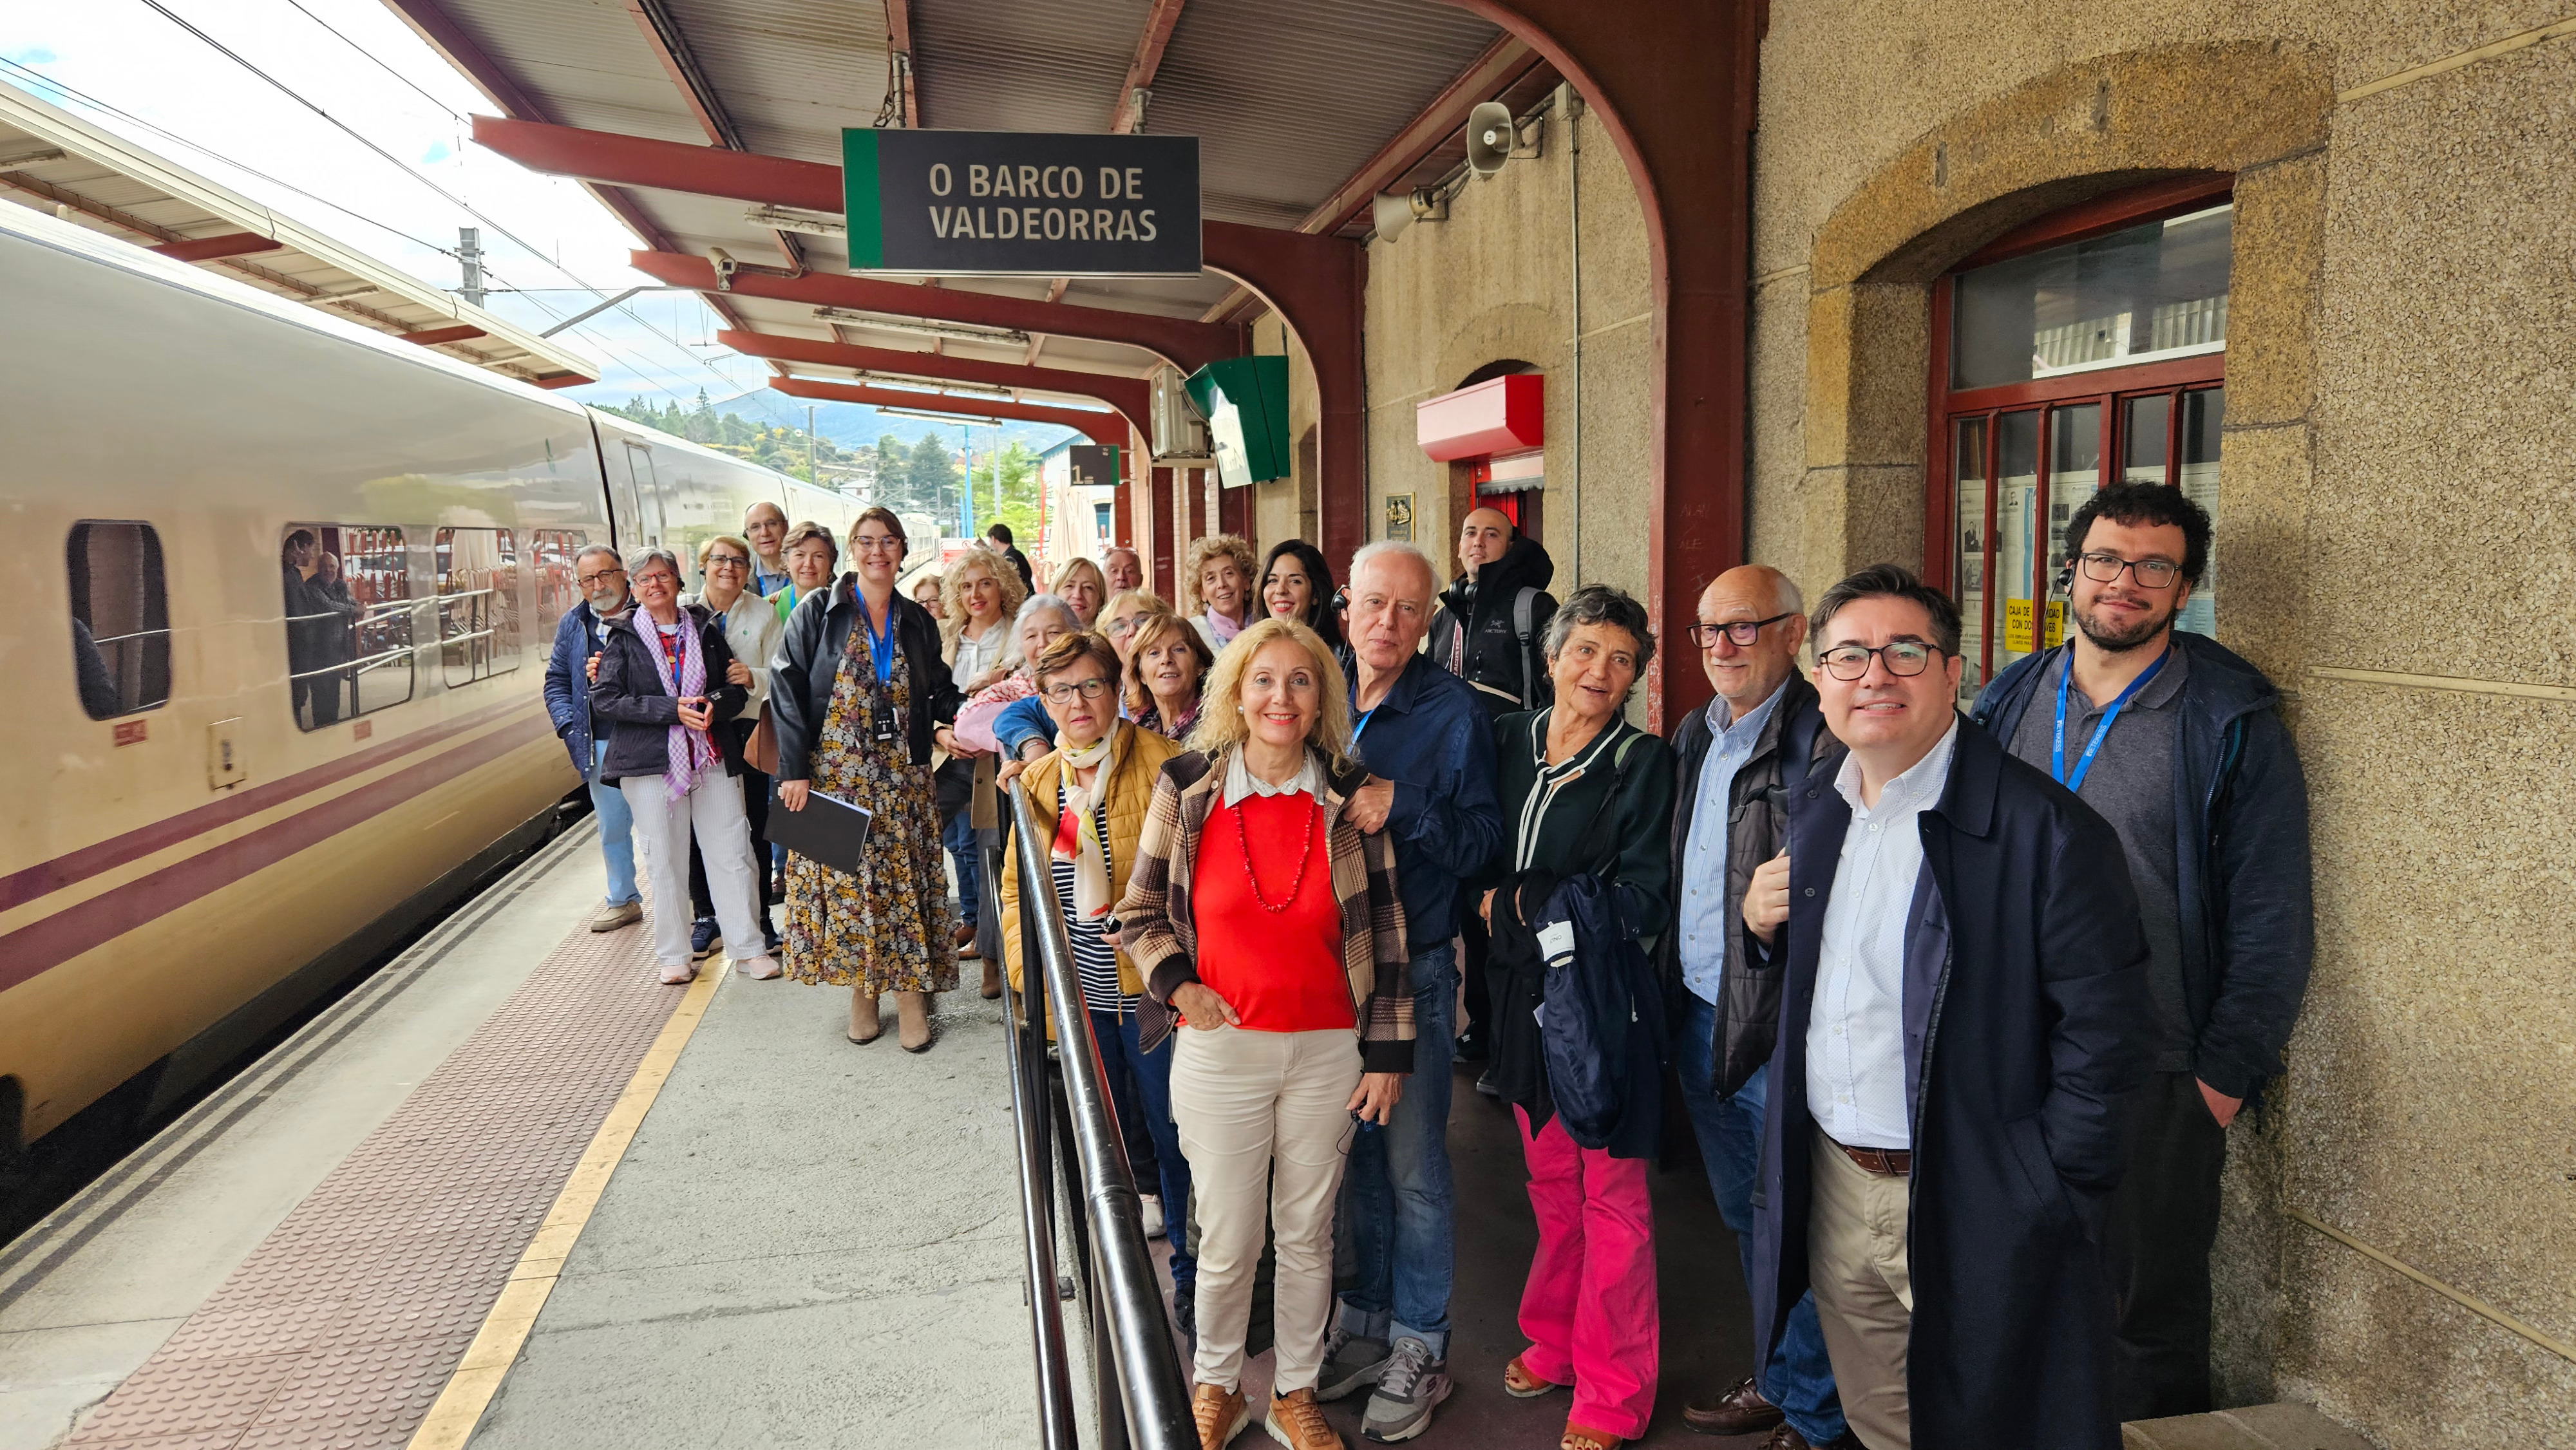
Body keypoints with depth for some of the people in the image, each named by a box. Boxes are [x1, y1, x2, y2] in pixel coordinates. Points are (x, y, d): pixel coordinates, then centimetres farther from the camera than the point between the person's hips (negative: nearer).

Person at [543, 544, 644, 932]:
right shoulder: (573, 624, 12)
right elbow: (557, 681, 17)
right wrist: (568, 725, 2)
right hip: (600, 745, 5)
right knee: (612, 828, 15)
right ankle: (623, 900, 30)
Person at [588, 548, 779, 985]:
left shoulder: (705, 628, 9)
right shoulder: (623, 637, 4)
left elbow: (737, 689, 11)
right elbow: (605, 699, -6)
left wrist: (713, 705, -12)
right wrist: (673, 710, -15)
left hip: (712, 757, 2)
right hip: (651, 762, -1)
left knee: (731, 853, 0)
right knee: (664, 861, 4)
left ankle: (747, 948, 10)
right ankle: (674, 956, 16)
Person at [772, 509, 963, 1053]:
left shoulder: (917, 622, 10)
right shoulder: (818, 612, -1)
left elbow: (938, 694, 18)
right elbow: (786, 691, -6)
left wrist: (965, 713, -3)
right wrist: (795, 771, -12)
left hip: (903, 777, 2)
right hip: (836, 773, -2)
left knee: (905, 878, 1)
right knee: (846, 877, 1)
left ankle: (911, 991, 9)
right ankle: (861, 989, 15)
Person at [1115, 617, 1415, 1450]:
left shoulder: (1352, 797, -2)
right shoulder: (1186, 789, -3)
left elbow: (1384, 931, 2)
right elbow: (1140, 914, 5)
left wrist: (1387, 1052, 1)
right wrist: (1177, 983, -12)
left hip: (1327, 1052, 1)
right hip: (1221, 1048, -1)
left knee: (1308, 1234, 14)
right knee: (1227, 1241, 8)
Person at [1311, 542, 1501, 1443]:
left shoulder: (1453, 711, -8)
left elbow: (1483, 840, -11)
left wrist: (1401, 808, -23)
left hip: (1414, 965, -4)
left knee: (1413, 1165, 4)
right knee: (1356, 1153, 16)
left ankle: (1419, 1347, 20)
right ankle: (1367, 1320, 33)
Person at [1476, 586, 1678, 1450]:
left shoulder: (1644, 764, -9)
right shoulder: (1510, 740, 5)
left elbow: (1645, 902, -14)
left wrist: (1522, 903, -12)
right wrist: (1494, 898, -4)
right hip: (1527, 991, 5)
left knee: (1610, 1196, 4)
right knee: (1549, 1182, 18)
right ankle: (1556, 1343, 37)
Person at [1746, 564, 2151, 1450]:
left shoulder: (2048, 831, -18)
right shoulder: (1813, 810, 5)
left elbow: (2103, 1036, -16)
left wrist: (2046, 1202, -14)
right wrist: (1765, 922, -3)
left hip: (1972, 1211, -6)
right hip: (1832, 1188, 6)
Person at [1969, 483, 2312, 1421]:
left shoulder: (2233, 723, -7)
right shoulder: (2010, 701, 6)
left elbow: (2270, 922, -7)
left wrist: (2224, 1078, -11)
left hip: (2152, 1085, -4)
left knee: (2149, 1317, 10)